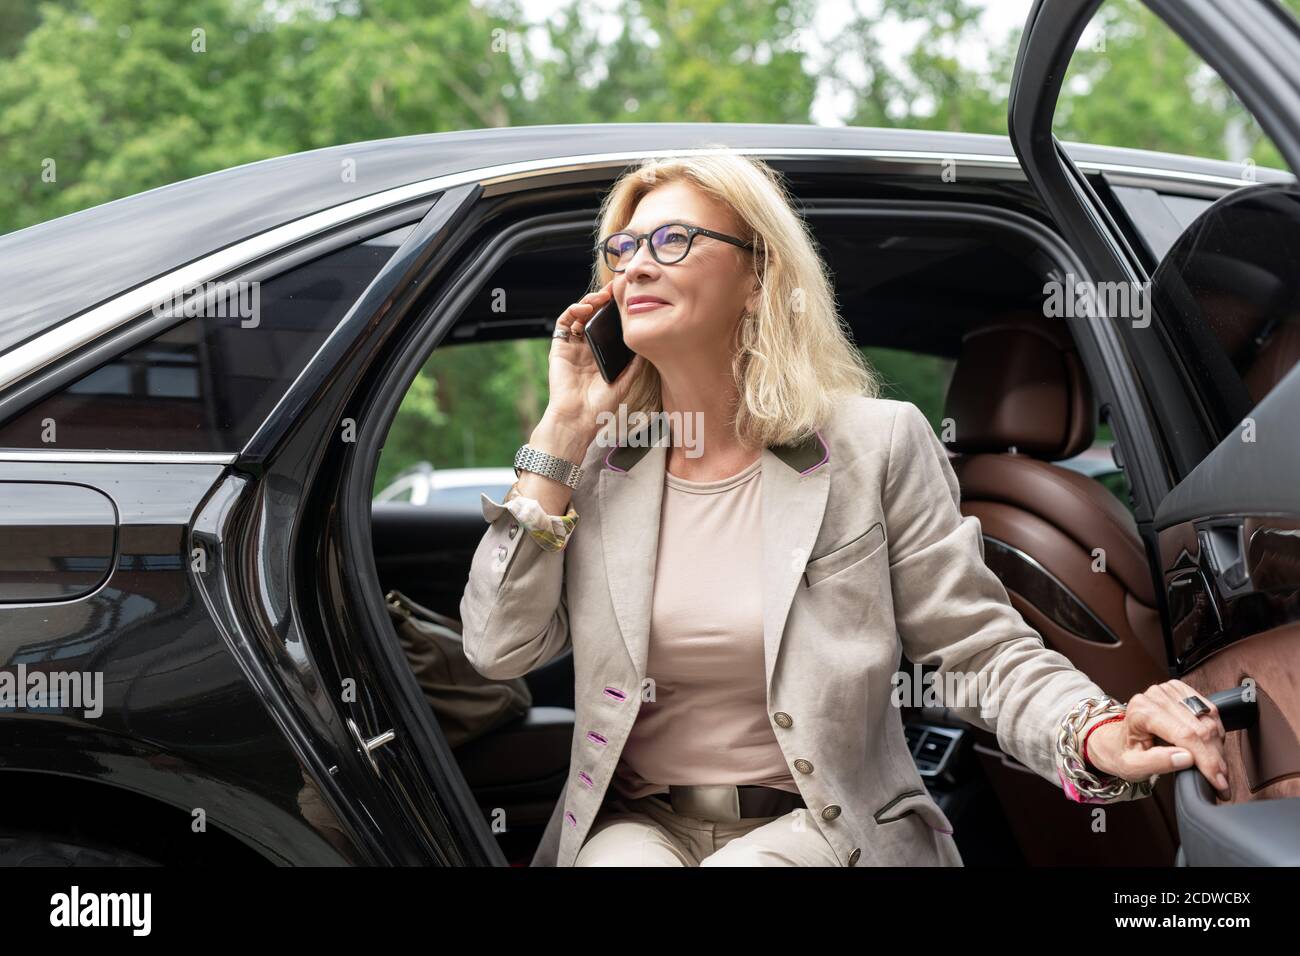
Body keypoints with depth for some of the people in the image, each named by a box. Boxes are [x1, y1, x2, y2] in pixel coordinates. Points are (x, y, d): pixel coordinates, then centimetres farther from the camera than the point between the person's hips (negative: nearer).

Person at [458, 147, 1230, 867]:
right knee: (625, 862, -32)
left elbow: (982, 648, -3)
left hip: (824, 829, -1)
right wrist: (564, 427, -3)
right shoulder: (596, 461, 6)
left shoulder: (876, 446, -2)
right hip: (638, 825, 2)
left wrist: (1099, 737, -25)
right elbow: (500, 649, -3)